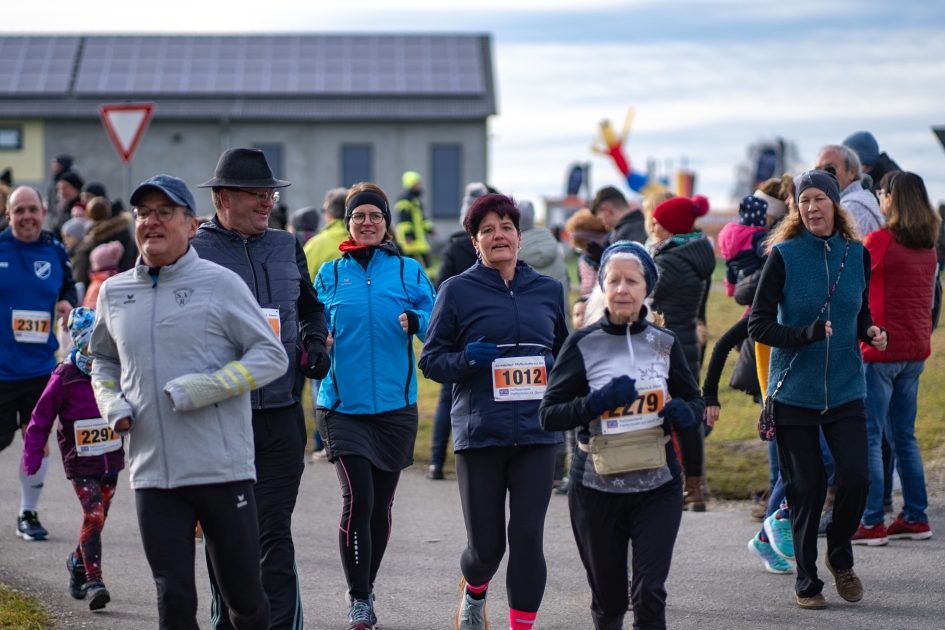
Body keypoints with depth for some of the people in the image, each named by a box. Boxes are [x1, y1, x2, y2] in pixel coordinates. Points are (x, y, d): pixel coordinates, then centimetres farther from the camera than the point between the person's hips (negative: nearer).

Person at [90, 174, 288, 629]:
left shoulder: (220, 284, -2)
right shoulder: (114, 293, 12)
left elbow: (272, 356, -2)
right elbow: (103, 359, 28)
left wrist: (204, 389, -15)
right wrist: (112, 404, 6)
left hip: (223, 470, -3)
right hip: (153, 474, 3)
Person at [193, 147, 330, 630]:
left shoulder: (287, 247, 11)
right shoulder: (194, 251, -3)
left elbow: (311, 306, 26)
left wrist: (315, 343, 8)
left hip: (281, 413, 2)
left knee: (274, 528, 1)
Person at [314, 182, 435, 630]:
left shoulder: (407, 271, 6)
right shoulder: (331, 274, 7)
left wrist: (416, 322, -19)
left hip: (394, 404, 2)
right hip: (343, 405, -2)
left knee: (381, 503, 9)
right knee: (357, 499, -14)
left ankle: (367, 590, 26)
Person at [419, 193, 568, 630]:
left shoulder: (548, 290, 11)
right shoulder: (458, 290, 1)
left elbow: (563, 352, 25)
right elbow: (431, 359, 3)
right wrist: (467, 358, -16)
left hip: (536, 434, 2)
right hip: (479, 434, -2)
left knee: (527, 539, -6)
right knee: (486, 544, 3)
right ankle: (473, 593, 37)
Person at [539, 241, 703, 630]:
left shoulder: (664, 343, 5)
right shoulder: (583, 344, -2)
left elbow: (695, 401, 16)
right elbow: (549, 415, -5)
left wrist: (684, 412, -8)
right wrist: (598, 402, -21)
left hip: (658, 485, 1)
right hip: (597, 489, -1)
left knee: (649, 591, -11)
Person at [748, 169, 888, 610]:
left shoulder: (857, 254, 5)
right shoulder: (784, 255, -6)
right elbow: (759, 325, -7)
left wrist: (870, 332, -5)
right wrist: (806, 334, -22)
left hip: (845, 390, 3)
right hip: (794, 390, -3)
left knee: (857, 478, -9)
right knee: (807, 488, 0)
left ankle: (840, 556, 18)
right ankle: (806, 580, 17)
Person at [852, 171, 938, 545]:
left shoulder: (879, 240, -13)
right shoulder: (928, 247, 8)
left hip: (880, 347, -7)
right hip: (916, 348, 7)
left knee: (868, 437, -2)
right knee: (904, 436, 15)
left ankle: (872, 523, -3)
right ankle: (916, 517, 17)